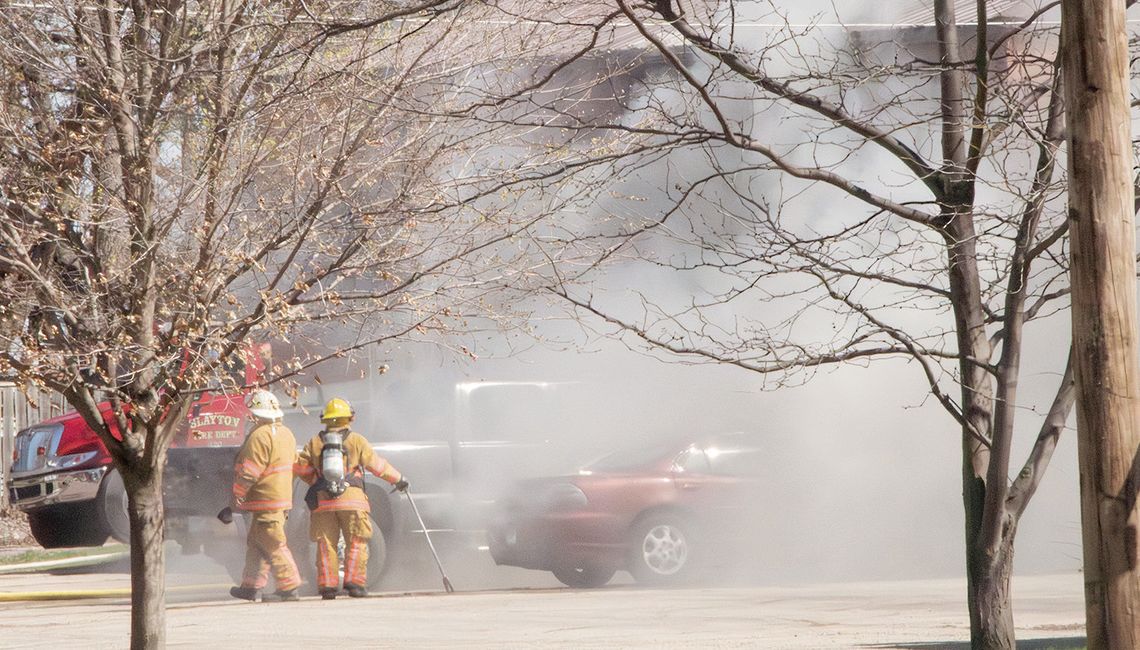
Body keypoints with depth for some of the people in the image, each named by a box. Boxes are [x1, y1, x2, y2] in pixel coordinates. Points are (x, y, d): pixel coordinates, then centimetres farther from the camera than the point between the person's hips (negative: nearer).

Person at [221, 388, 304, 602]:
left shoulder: (260, 436, -17)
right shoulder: (286, 434, 12)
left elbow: (248, 474, -19)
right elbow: (292, 465, 20)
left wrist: (233, 501, -12)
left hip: (265, 500, -9)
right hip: (283, 497, 9)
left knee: (274, 545, -6)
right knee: (256, 543, 16)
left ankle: (289, 587, -7)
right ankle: (252, 586, 19)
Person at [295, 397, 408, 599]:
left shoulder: (315, 442, 9)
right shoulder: (357, 441, 4)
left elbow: (300, 467, 7)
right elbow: (378, 465, 7)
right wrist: (398, 479, 19)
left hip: (323, 501, 2)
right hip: (352, 499, -2)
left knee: (326, 544, 6)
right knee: (356, 543, 2)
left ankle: (327, 585, 1)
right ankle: (354, 582, -6)